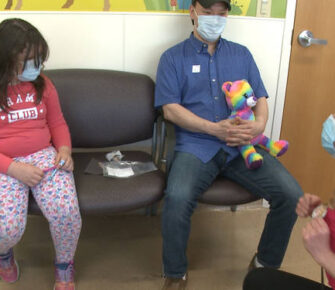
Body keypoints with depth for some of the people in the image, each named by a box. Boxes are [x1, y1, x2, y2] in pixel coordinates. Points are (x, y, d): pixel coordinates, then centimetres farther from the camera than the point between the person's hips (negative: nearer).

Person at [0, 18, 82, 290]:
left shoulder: (42, 84, 5)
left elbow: (57, 122, 14)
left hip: (44, 155, 3)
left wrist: (64, 149, -6)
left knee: (66, 212, -23)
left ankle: (64, 265, 9)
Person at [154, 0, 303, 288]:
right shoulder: (173, 57, 8)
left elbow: (260, 97, 16)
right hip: (196, 146, -3)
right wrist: (216, 129, -14)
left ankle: (266, 263, 11)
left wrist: (259, 124, -8)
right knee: (177, 199, -32)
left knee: (291, 194, -16)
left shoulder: (241, 54, 19)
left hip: (242, 146, 3)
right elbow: (170, 109, -3)